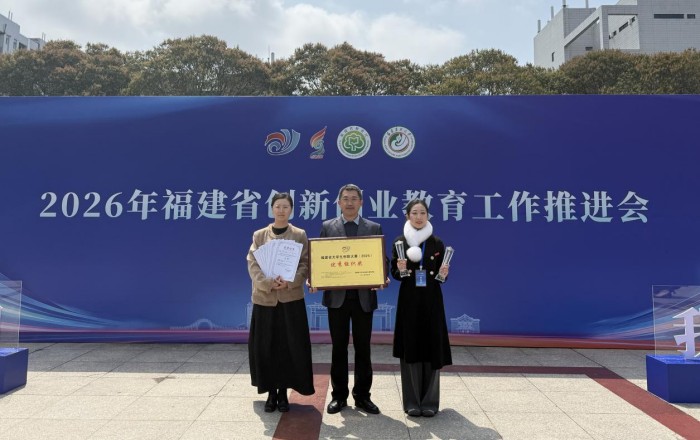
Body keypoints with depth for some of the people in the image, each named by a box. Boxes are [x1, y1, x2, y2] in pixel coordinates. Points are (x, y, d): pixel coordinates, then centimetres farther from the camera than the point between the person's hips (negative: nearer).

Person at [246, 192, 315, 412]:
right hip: (264, 298, 1)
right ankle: (271, 392, 20)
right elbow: (252, 264, -1)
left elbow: (305, 264, -2)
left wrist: (290, 282, -19)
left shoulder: (300, 235, 5)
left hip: (291, 298, -1)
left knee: (290, 346, 1)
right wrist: (268, 283, -18)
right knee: (265, 347, 5)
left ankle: (283, 392, 17)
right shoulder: (259, 235, 7)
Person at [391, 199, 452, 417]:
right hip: (409, 300, -1)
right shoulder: (400, 242, 0)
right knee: (410, 349, 2)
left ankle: (430, 402, 15)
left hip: (431, 300, 1)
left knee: (431, 348, 3)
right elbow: (394, 274, 1)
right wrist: (400, 269, -20)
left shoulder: (437, 243, 4)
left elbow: (441, 275, 7)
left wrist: (443, 274, -14)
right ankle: (412, 402, 13)